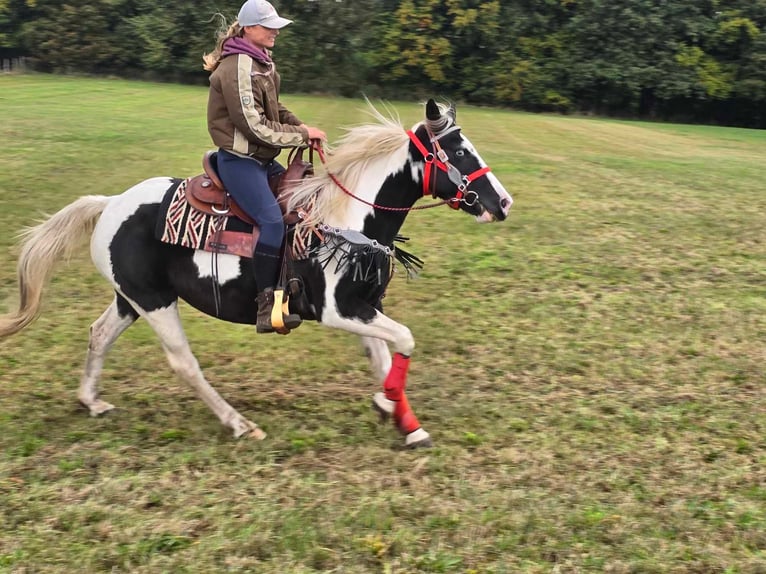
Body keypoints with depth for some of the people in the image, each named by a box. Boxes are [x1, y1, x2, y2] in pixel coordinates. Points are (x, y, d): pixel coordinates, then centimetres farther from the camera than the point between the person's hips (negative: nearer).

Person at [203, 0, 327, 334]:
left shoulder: (261, 61, 11)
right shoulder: (237, 68, -19)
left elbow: (274, 109, 21)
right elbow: (256, 126, -22)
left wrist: (299, 126, 2)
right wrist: (302, 135, -14)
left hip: (261, 158, 10)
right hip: (239, 160, -10)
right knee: (273, 221, -24)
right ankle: (267, 305, -22)